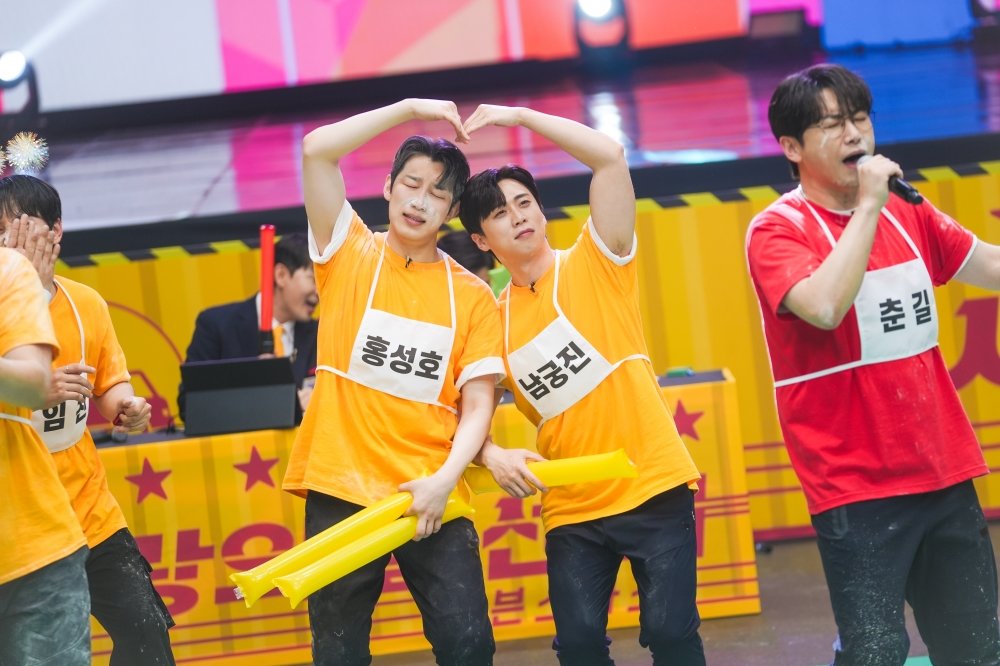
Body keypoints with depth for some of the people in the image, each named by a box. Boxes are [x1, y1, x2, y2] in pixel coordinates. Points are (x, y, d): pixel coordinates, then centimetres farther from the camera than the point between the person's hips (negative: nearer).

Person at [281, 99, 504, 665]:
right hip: (340, 490, -1)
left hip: (431, 496, 1)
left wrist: (445, 479, -15)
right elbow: (317, 150, -7)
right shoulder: (350, 253, 5)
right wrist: (409, 108, -6)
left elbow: (478, 404, 1)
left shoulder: (473, 297, 6)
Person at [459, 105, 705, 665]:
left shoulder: (595, 263, -1)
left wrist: (519, 115, -8)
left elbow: (611, 156, -12)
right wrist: (493, 455, -11)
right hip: (572, 508, 3)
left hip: (652, 487, -3)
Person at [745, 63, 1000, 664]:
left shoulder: (908, 213, 10)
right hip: (857, 486, -6)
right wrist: (867, 207, -20)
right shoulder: (777, 229, -9)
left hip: (944, 474, 6)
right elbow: (825, 307, -27)